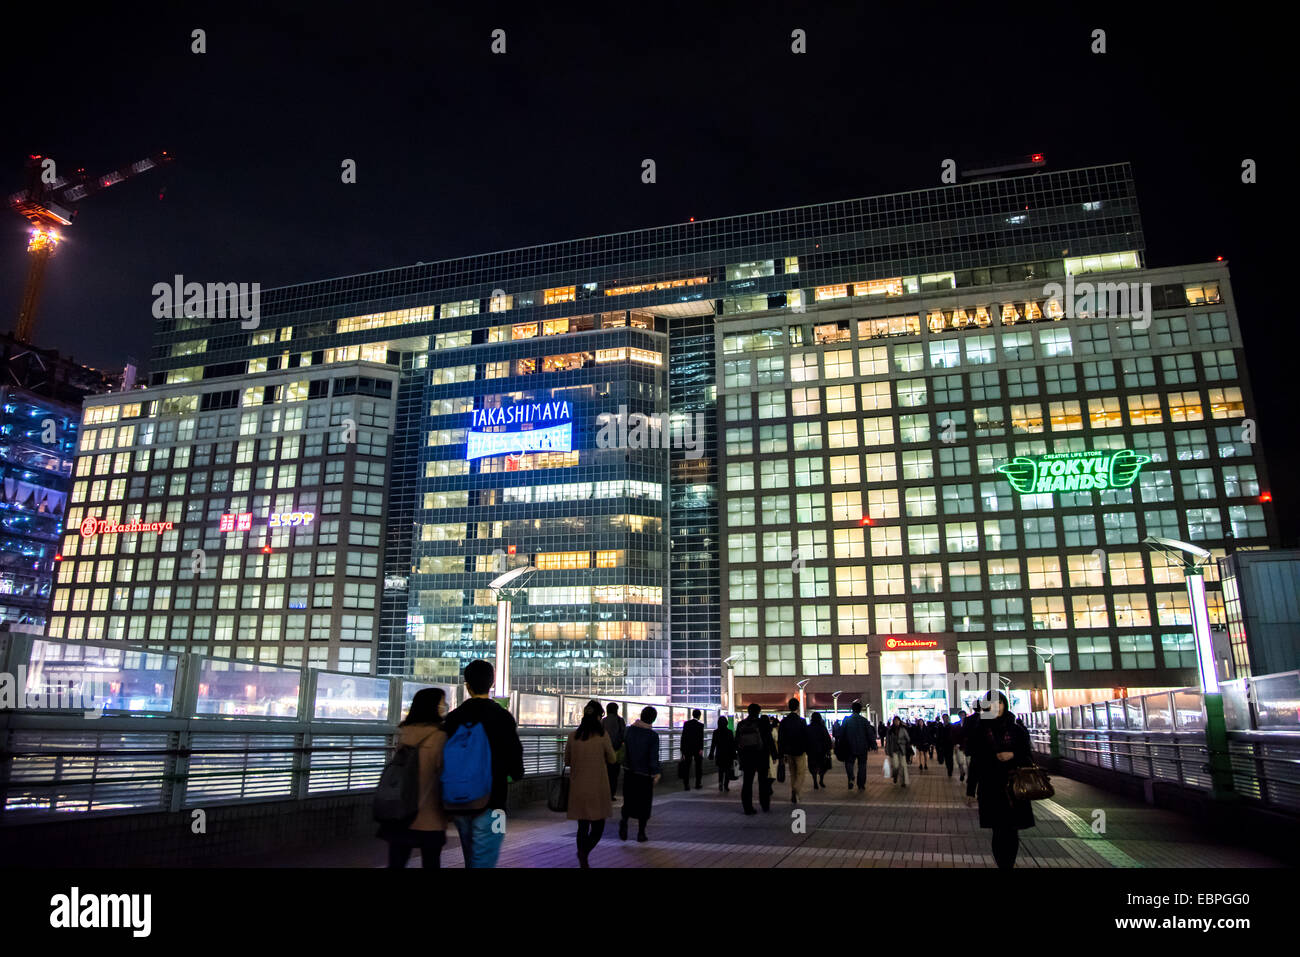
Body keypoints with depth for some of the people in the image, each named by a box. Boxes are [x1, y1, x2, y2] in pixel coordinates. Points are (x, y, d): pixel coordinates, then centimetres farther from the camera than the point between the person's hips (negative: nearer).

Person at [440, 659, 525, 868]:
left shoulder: (453, 717, 2)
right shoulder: (501, 716, -11)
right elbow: (515, 756, -11)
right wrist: (516, 773, 13)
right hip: (489, 803, -5)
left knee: (472, 859, 22)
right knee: (483, 861, -4)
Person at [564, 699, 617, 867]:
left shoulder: (573, 736, -2)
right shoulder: (602, 736, -11)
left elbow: (567, 761, 9)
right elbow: (612, 759, 0)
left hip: (578, 789, 4)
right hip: (597, 789, -4)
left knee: (582, 827, 15)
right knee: (598, 827, 6)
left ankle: (583, 862, 17)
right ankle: (584, 851, -19)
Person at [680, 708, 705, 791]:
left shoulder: (686, 723, 4)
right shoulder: (700, 724, -7)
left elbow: (683, 737, 4)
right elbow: (701, 738, -15)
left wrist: (683, 749, 9)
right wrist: (701, 749, -15)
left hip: (687, 748, 3)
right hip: (697, 748, -3)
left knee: (687, 767, 6)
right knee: (698, 766, 11)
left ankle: (686, 784, 3)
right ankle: (698, 784, 13)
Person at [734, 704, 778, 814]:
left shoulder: (741, 724, 2)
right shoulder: (762, 723, -9)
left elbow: (737, 742, 7)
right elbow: (770, 740, -8)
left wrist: (740, 755, 16)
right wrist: (774, 755, 0)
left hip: (746, 757, 2)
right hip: (761, 758, -2)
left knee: (747, 782, 5)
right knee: (763, 781, 13)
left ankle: (747, 807, 2)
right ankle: (765, 805, 18)